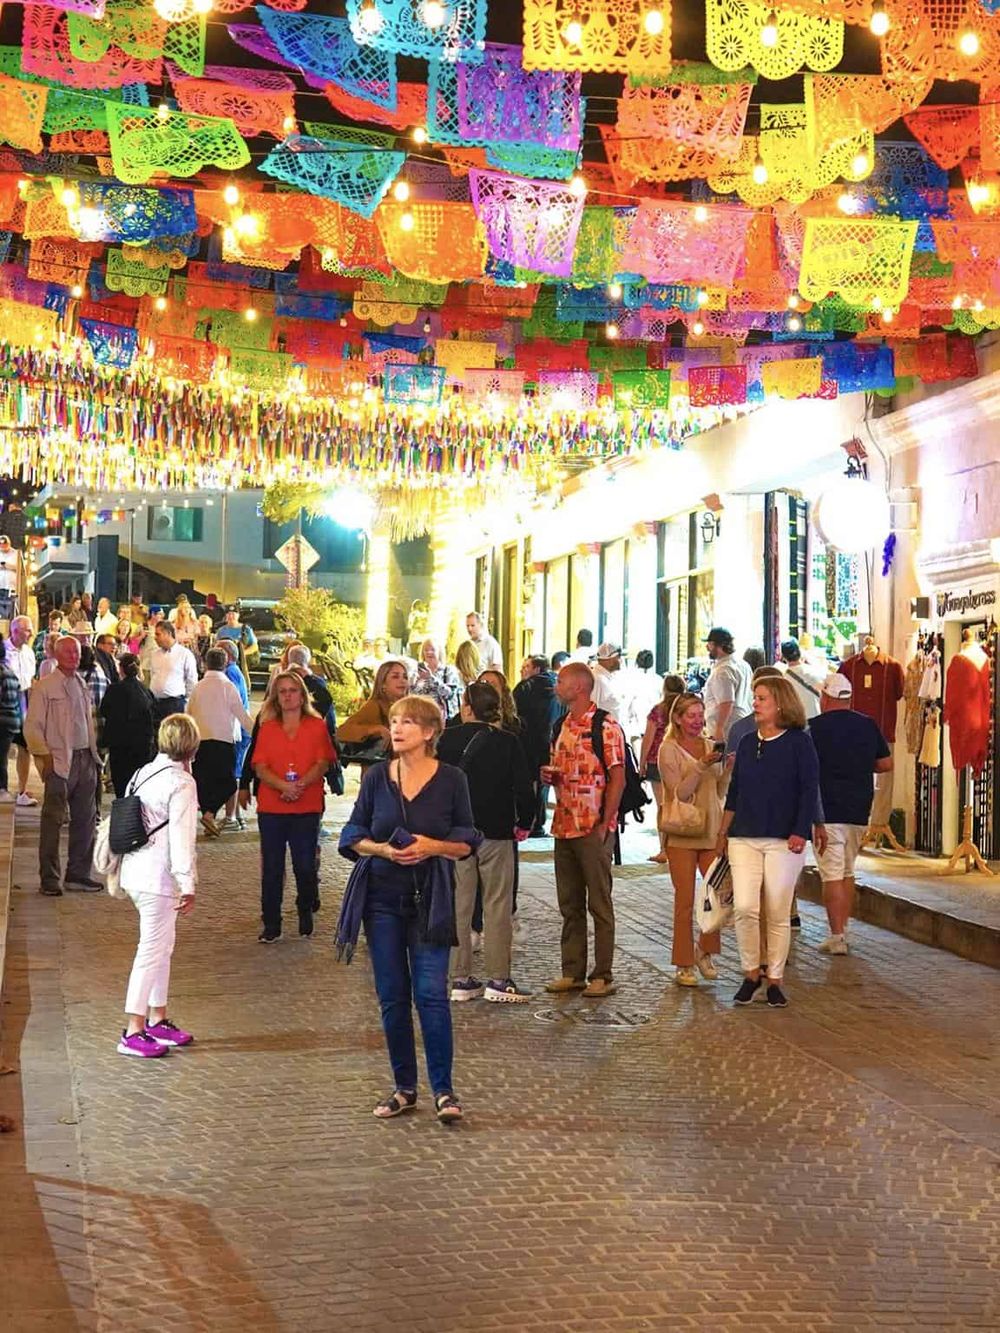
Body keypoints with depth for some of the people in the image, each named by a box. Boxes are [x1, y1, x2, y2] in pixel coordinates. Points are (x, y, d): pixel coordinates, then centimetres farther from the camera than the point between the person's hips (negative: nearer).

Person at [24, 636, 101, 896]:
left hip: (85, 759, 7)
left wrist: (93, 752, 14)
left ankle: (78, 873, 19)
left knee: (85, 820, 9)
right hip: (59, 763, -7)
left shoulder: (82, 686, 16)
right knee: (53, 820, -3)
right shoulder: (44, 687, -5)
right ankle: (49, 878, 3)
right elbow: (32, 727, -8)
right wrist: (44, 755, -14)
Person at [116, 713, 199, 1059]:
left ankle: (157, 1020, 25)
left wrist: (116, 873, 25)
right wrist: (188, 886, -17)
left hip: (136, 873, 9)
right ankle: (133, 1033, -1)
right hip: (158, 877, -9)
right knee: (152, 951, -4)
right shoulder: (182, 783, -15)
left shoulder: (143, 774, 11)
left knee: (162, 946, 18)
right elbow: (181, 838, -18)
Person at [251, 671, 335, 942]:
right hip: (271, 807, 1)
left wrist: (300, 785, -20)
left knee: (305, 866, 2)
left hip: (307, 807, -1)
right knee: (271, 867, 2)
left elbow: (322, 764, -3)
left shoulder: (316, 726, 5)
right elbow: (260, 767, 1)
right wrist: (283, 786, -18)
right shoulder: (267, 728, 10)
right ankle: (271, 924, 9)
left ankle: (306, 914, 25)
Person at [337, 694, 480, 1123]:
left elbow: (467, 842, 3)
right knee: (392, 996, 6)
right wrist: (383, 849, -13)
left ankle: (443, 1089, 2)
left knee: (431, 993, -9)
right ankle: (405, 1087, 19)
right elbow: (352, 835, 6)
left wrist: (432, 847, -15)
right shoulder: (376, 777, 3)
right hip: (382, 897, 2)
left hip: (430, 899, -2)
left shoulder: (451, 779, -1)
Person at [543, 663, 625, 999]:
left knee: (599, 904, 0)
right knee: (569, 904, 12)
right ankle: (572, 972, 19)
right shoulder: (561, 727, 13)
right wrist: (549, 776, 2)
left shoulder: (605, 727, -10)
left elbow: (618, 779, -11)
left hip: (594, 829, -7)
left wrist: (605, 824, -16)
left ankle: (602, 976, 6)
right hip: (564, 826, 7)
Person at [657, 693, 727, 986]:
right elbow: (678, 793, -12)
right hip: (682, 832, -4)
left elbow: (720, 792, 12)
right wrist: (701, 766, -21)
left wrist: (728, 768, -5)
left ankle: (704, 951, 18)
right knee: (685, 900, -1)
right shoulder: (669, 750, -4)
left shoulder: (711, 746, 10)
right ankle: (684, 965, 9)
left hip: (712, 829, 4)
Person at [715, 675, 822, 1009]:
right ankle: (751, 973, 8)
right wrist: (723, 833, 15)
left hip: (784, 840, -4)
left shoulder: (798, 742, -2)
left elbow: (810, 790, -5)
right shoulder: (747, 744, 12)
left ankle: (775, 980, 13)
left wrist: (801, 832, -13)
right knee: (744, 908, -8)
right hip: (744, 838, 4)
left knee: (778, 913, 1)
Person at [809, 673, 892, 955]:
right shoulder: (868, 726, 5)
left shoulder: (815, 728, -8)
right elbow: (886, 764, 9)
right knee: (848, 872, 18)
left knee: (832, 875, -3)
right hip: (859, 811, 5)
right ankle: (843, 930, 22)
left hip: (826, 811, -5)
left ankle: (836, 937, -5)